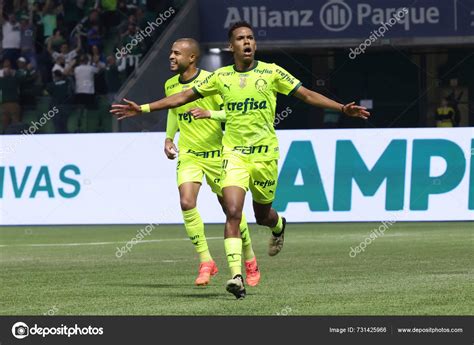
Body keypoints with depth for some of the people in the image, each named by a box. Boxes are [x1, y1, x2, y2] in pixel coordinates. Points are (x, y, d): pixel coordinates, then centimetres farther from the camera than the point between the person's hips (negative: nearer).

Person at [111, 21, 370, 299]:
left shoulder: (271, 72, -1)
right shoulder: (221, 77, 5)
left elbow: (307, 95, 1)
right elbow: (184, 97, 11)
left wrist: (342, 108, -10)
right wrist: (143, 109, 8)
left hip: (265, 153, -1)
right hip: (234, 153, 1)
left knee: (262, 215, 10)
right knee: (233, 212, -16)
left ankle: (279, 226, 49)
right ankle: (236, 276, -17)